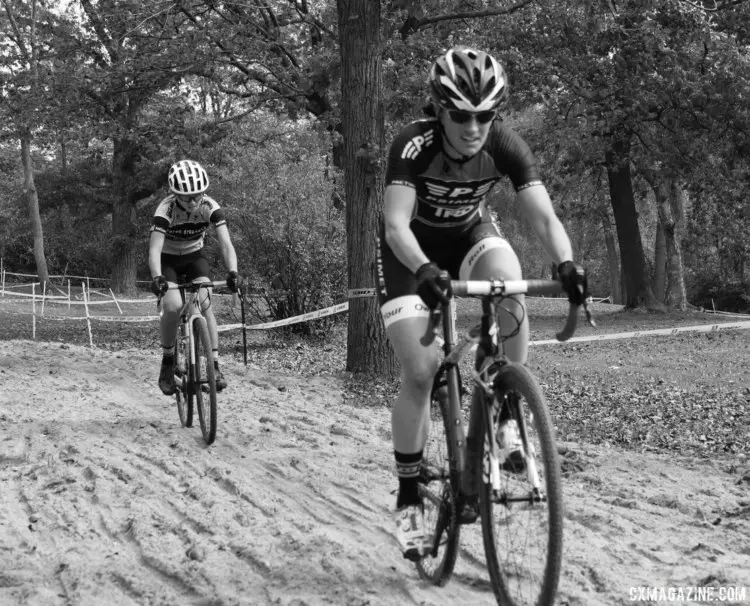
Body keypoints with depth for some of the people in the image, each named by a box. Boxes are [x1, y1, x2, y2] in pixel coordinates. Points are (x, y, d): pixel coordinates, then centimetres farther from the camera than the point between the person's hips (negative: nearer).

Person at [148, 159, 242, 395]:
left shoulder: (210, 207, -23)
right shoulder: (166, 210, -30)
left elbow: (225, 243, -30)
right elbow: (155, 248, -40)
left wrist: (233, 272, -48)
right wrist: (156, 277, -58)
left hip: (195, 256, 2)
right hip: (168, 259, -2)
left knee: (205, 304, -21)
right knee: (173, 306, -25)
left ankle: (214, 364, -16)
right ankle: (167, 362, -6)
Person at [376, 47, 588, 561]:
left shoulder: (505, 146, -24)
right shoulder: (414, 146, -31)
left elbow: (544, 215, -30)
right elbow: (396, 224, -40)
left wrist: (567, 264, -50)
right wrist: (425, 270, -59)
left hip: (471, 234, 2)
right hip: (413, 250, -2)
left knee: (509, 287, -33)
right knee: (420, 373, -13)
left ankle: (504, 416, -16)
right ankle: (409, 497, 3)